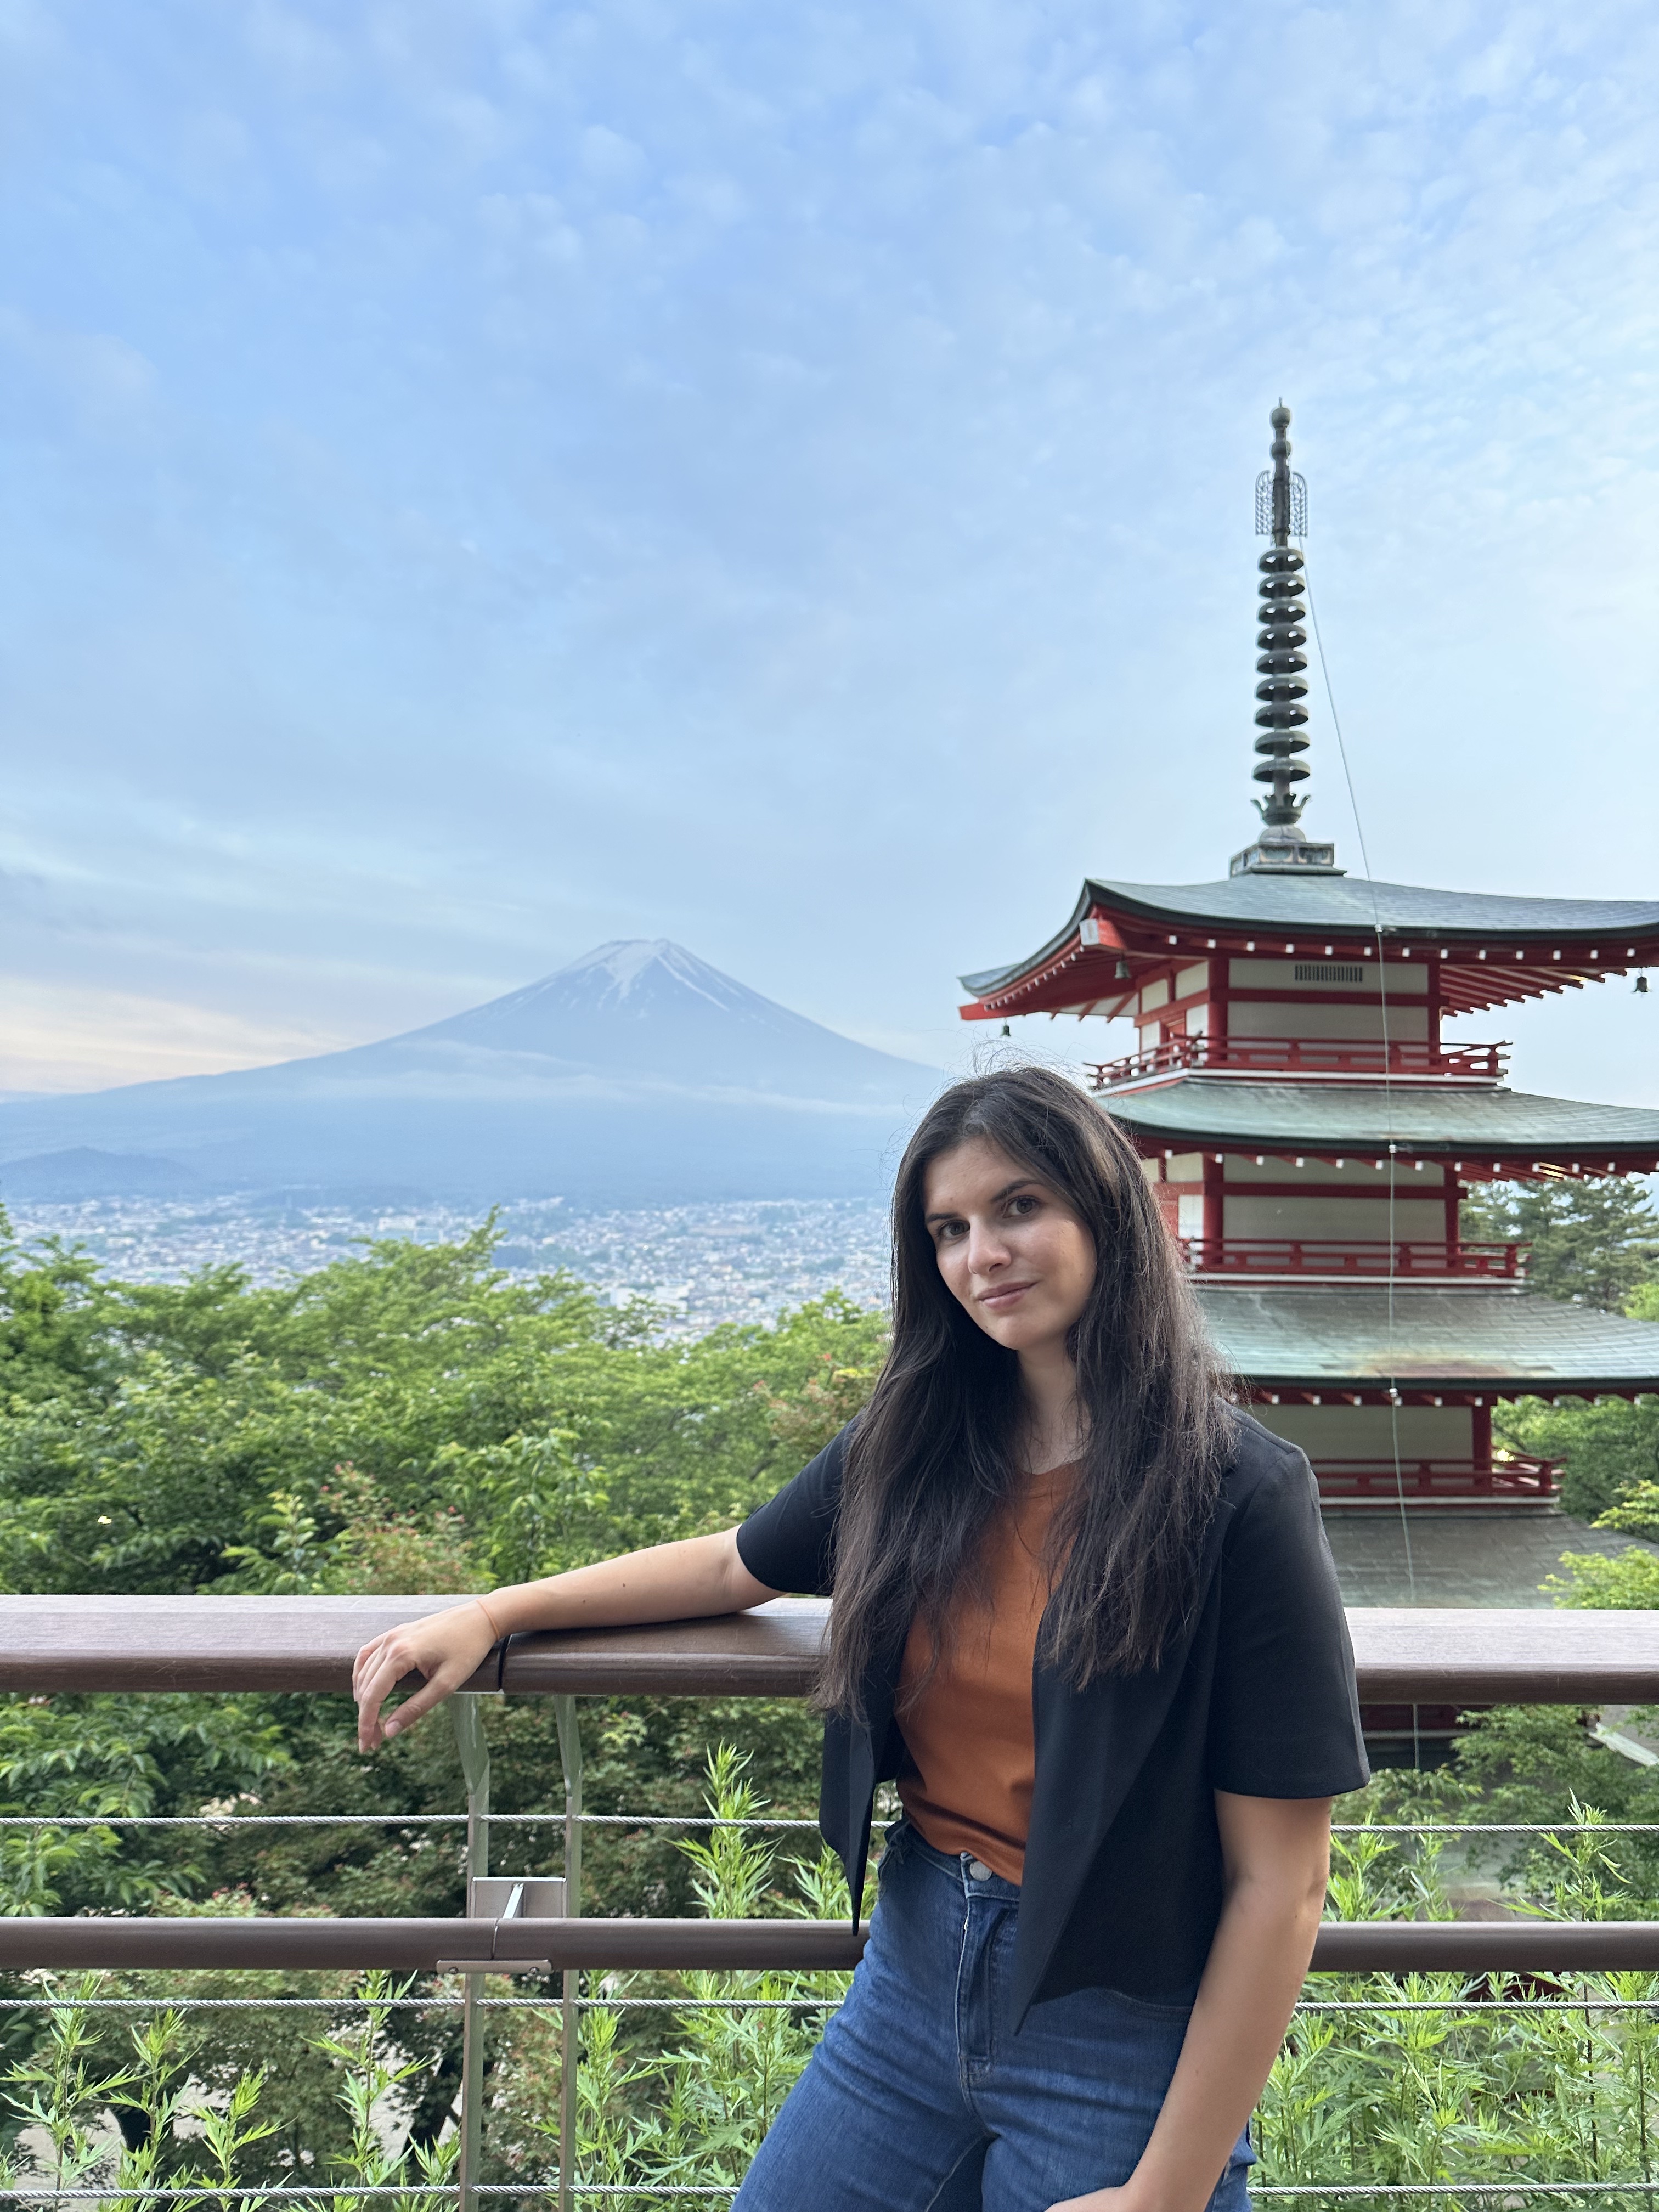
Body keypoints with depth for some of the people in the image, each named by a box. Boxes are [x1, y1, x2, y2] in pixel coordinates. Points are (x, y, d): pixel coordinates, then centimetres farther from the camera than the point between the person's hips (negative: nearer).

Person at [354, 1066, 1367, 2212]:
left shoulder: (1235, 1496, -18)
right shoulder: (914, 1450, -4)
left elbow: (1282, 1881, -16)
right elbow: (735, 1566, 13)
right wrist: (494, 1613, 7)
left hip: (1121, 2030, -4)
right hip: (917, 1967, 5)